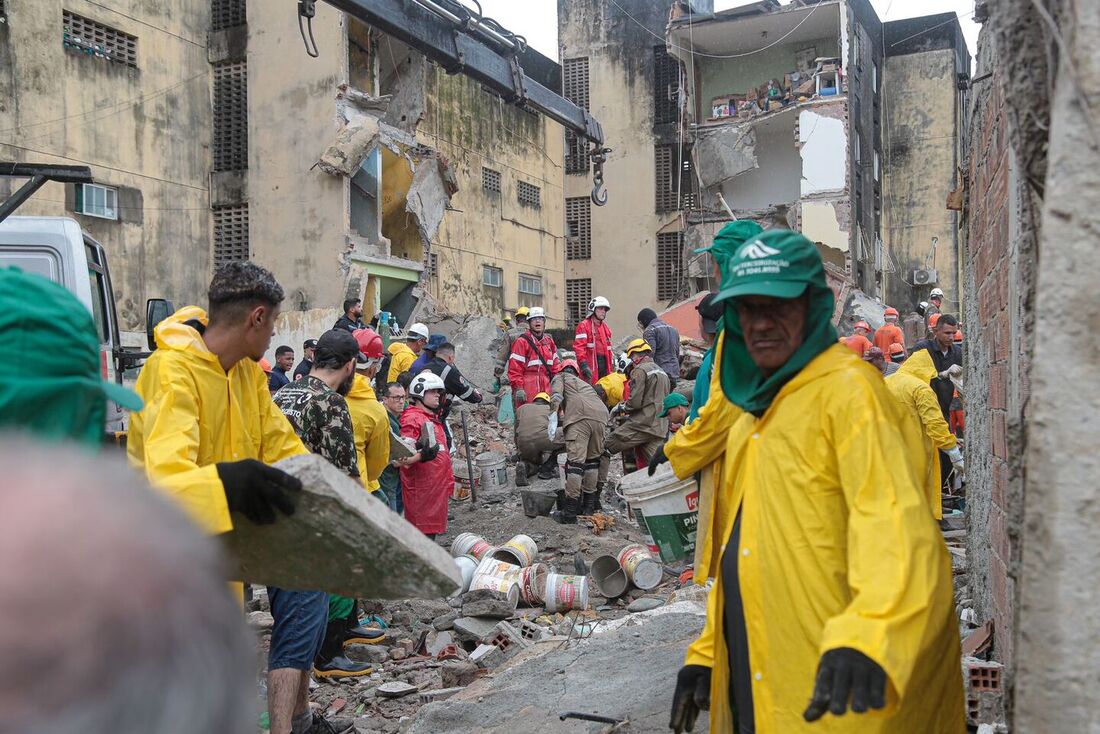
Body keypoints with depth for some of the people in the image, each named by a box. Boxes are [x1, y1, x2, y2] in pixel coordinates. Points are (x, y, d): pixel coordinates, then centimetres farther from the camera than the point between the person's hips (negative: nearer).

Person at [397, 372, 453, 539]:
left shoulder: (433, 418, 19)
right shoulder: (412, 418, -12)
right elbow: (404, 457, -21)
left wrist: (448, 479, 27)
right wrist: (422, 455, -36)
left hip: (437, 486, 9)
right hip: (421, 487, -9)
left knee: (432, 530, 14)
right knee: (422, 531, -7)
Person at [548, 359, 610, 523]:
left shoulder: (560, 377, 27)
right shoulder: (583, 382, 42)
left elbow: (556, 393, 5)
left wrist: (554, 412, -5)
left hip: (580, 417, -6)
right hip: (601, 416, 6)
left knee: (575, 460, -11)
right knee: (592, 459, 17)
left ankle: (569, 513, -15)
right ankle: (589, 506, 22)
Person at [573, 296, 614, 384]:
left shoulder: (606, 327, 23)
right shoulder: (584, 326, -3)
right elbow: (579, 346, -12)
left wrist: (612, 366, 22)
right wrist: (583, 364, -21)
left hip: (604, 363, 8)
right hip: (591, 364, -8)